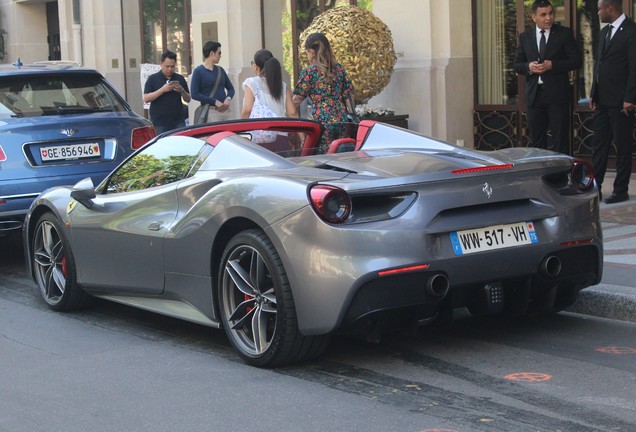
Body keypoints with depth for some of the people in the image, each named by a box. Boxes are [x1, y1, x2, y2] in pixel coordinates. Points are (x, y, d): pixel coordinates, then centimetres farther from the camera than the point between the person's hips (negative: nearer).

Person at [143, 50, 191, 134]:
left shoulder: (180, 79, 11)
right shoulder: (152, 79, 2)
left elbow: (188, 99, 13)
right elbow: (146, 99, -7)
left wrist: (181, 91, -9)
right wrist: (162, 90, -17)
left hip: (178, 122, 3)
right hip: (159, 123, -3)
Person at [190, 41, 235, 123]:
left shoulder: (220, 70, 17)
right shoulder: (198, 71, -1)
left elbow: (230, 88, 23)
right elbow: (194, 94, -9)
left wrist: (228, 99, -1)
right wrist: (215, 102, -14)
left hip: (226, 110, 5)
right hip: (211, 111, -5)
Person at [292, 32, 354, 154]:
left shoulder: (309, 72, -5)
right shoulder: (339, 68, 9)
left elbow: (297, 100, -3)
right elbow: (347, 94, 11)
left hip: (321, 122, -5)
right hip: (341, 121, 5)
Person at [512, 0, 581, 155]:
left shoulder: (564, 33, 1)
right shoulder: (525, 37, 9)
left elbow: (577, 60, -2)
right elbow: (516, 64, 12)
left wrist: (552, 65, -15)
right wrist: (528, 66, -10)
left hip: (557, 94, -3)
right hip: (534, 94, 3)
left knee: (560, 140, -2)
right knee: (537, 141, 8)